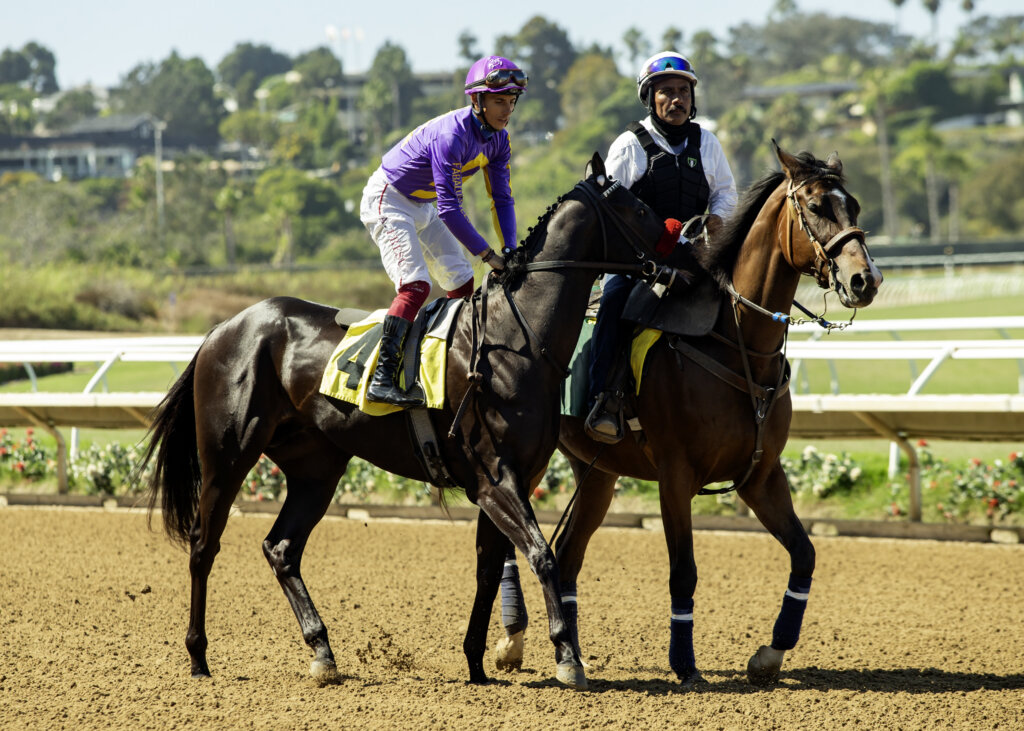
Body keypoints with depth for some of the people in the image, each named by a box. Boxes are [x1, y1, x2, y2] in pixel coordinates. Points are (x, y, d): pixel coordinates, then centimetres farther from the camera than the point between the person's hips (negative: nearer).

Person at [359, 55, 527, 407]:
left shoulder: (497, 138, -6)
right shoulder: (452, 134, -32)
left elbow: (502, 198, 1)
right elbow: (448, 209, -34)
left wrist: (511, 252, -11)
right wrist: (489, 255, -31)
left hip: (424, 207, 9)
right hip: (388, 202, -9)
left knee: (463, 285, 6)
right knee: (415, 285, -24)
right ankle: (381, 378, -28)